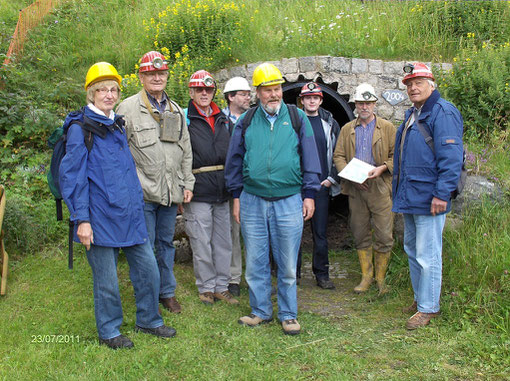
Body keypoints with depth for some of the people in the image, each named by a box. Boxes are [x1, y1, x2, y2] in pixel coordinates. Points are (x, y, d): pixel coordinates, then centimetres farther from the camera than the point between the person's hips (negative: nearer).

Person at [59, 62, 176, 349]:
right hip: (101, 218, -6)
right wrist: (81, 219, -14)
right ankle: (109, 332, 24)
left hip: (131, 214, 7)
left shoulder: (119, 125, 14)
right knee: (106, 279, 5)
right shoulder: (80, 130, -6)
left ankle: (149, 320, 29)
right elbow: (72, 177, -9)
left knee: (148, 269, 10)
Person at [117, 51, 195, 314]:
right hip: (143, 192, -5)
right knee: (145, 246, 2)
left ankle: (167, 292, 28)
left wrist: (188, 184, 12)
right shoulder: (128, 108, -3)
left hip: (171, 192, 5)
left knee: (167, 243, 15)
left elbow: (186, 151, 19)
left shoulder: (176, 110, 14)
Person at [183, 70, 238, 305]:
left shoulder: (223, 120, 15)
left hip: (223, 192, 5)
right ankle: (206, 287, 17)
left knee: (223, 242, 10)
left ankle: (222, 286, 22)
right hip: (198, 193, -5)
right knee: (202, 244, 2)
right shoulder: (184, 119, -2)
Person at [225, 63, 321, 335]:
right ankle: (261, 311, 25)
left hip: (289, 202, -1)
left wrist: (309, 194, 2)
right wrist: (236, 195, 8)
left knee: (287, 264, 6)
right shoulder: (246, 122, 7)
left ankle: (288, 315, 21)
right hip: (252, 201, 2)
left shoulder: (297, 118, 4)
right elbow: (235, 160, 12)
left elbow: (309, 158, 6)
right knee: (255, 262, 9)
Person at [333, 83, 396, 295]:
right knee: (360, 235, 8)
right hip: (355, 189, 2)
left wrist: (382, 168, -15)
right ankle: (366, 276, 20)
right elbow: (338, 156, 9)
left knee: (384, 236, -3)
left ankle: (380, 278, 13)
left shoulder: (387, 128, 7)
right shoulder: (347, 130, 14)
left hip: (380, 188, -2)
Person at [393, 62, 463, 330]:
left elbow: (451, 157, -20)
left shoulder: (443, 112, -13)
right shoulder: (412, 114, 17)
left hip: (429, 199, -10)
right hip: (409, 197, 10)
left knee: (427, 255, -2)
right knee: (412, 250, 18)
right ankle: (420, 298, 32)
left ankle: (428, 307, 10)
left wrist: (441, 194, -23)